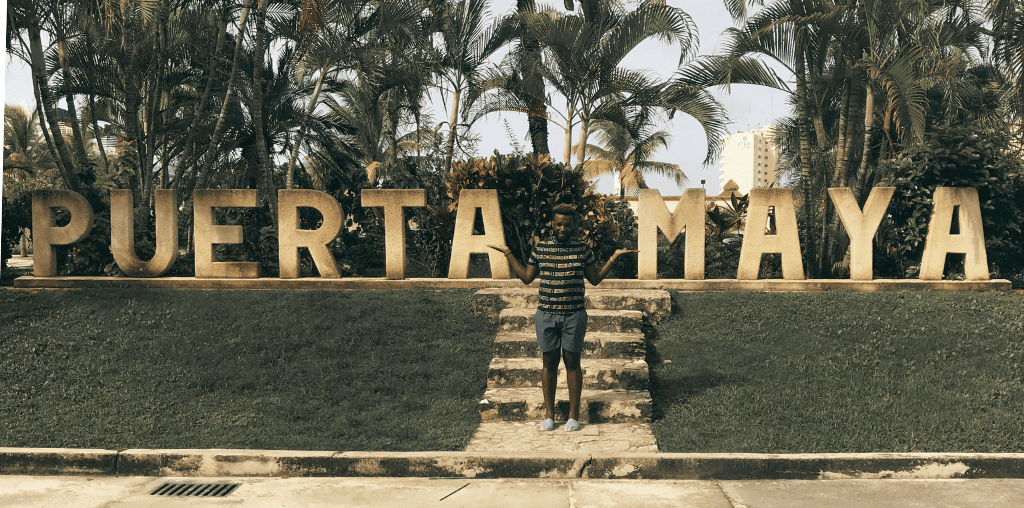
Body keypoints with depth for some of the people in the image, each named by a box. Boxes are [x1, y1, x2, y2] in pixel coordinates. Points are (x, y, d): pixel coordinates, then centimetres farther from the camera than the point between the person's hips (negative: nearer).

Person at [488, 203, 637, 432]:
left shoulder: (583, 250, 3)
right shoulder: (539, 249, 4)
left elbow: (595, 278, 11)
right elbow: (526, 277, 12)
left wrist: (614, 257, 4)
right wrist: (508, 254, 10)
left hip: (575, 315, -1)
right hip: (546, 315, 1)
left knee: (572, 363, 5)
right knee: (549, 363, 7)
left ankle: (574, 415, 15)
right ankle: (549, 414, 18)